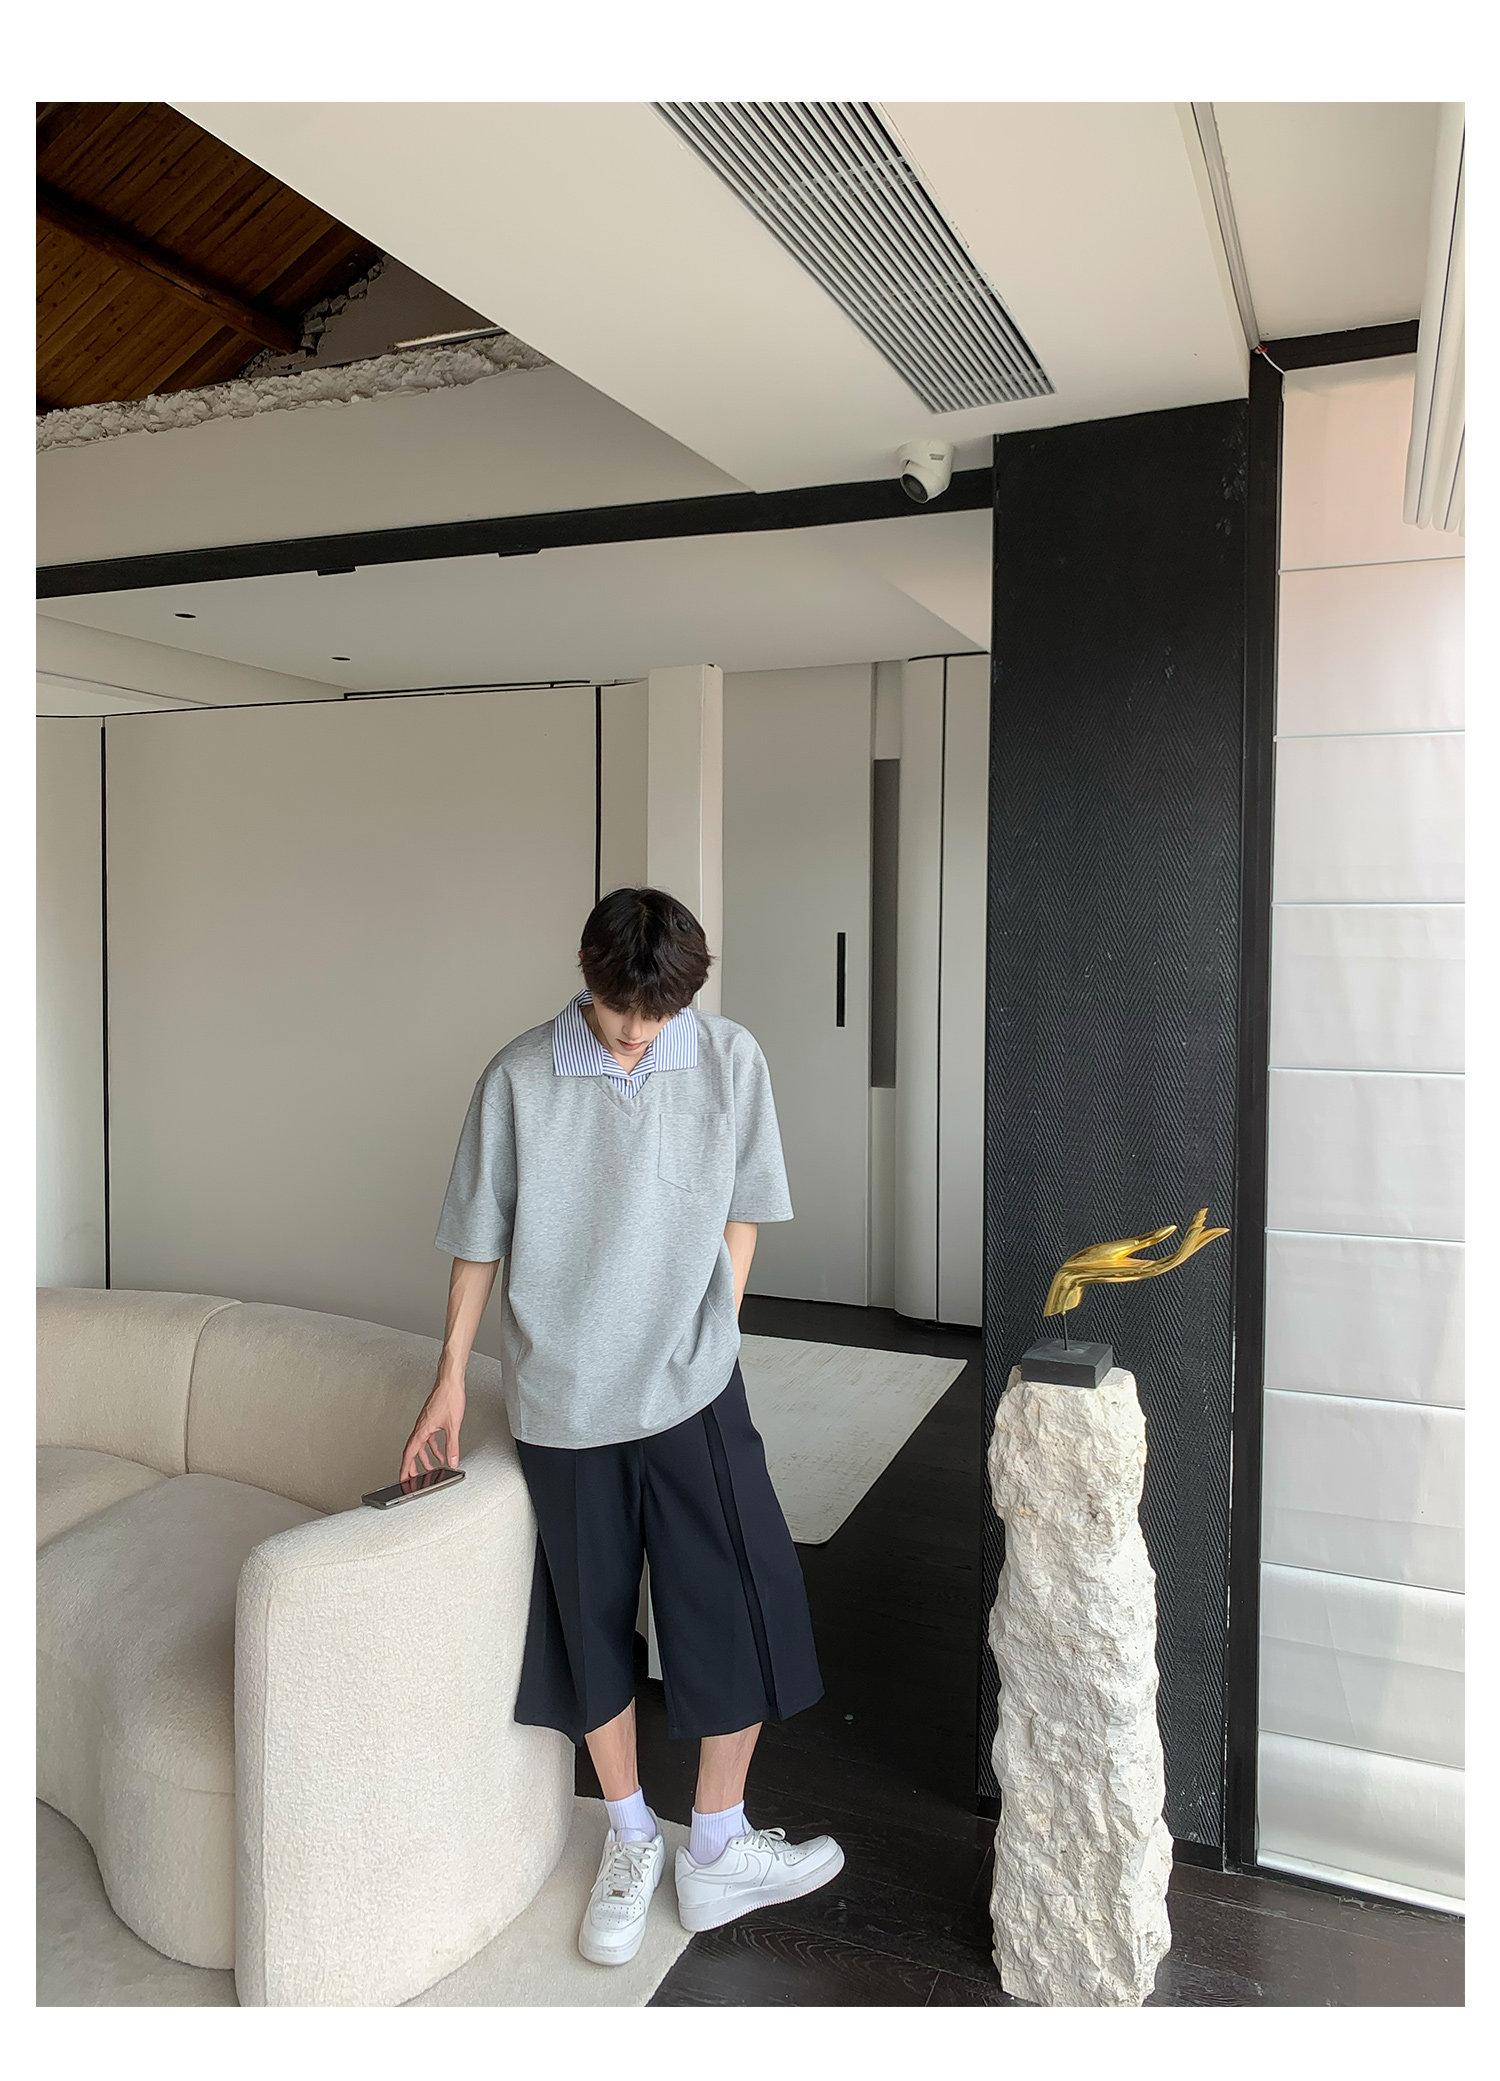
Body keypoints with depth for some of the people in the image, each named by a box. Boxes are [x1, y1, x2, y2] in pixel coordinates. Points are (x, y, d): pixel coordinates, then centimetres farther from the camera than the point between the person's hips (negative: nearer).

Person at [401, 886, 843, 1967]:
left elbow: (741, 1215, 5)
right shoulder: (517, 1079, -8)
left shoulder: (732, 1059, -5)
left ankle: (716, 1853, 27)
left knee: (741, 1609, 4)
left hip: (692, 1390, 1)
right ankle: (632, 1840, 36)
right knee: (591, 1623, 13)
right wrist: (451, 1381, 5)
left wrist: (707, 1339, -1)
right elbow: (479, 1238, 1)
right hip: (561, 1399, 0)